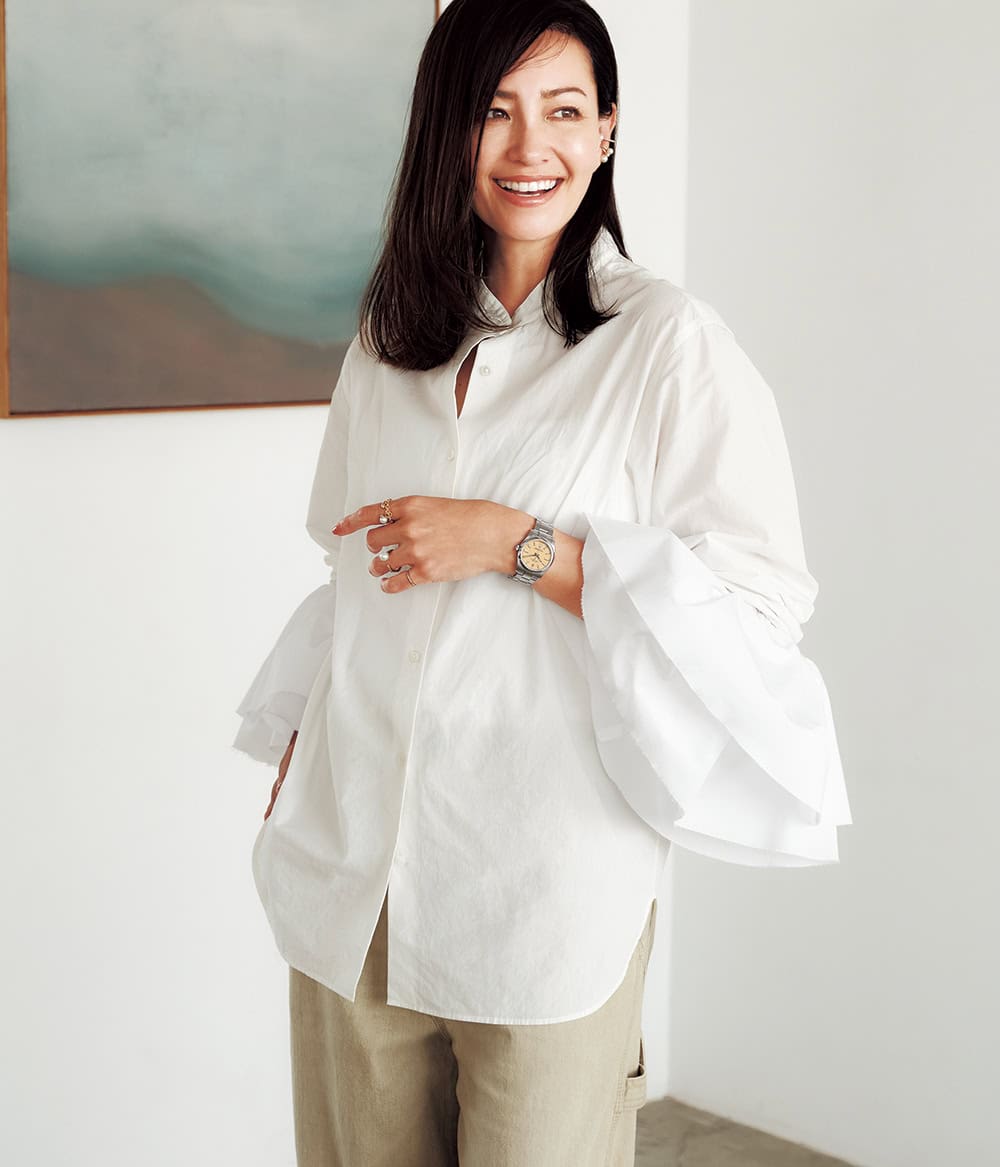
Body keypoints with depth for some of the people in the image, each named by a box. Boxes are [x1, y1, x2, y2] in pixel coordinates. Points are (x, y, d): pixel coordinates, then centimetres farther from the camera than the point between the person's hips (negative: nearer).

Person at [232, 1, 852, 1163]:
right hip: (353, 883, 5)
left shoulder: (670, 345, -7)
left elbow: (759, 604, -12)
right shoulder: (387, 347, 10)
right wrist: (295, 756, 15)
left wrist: (520, 543, -17)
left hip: (546, 894, -4)